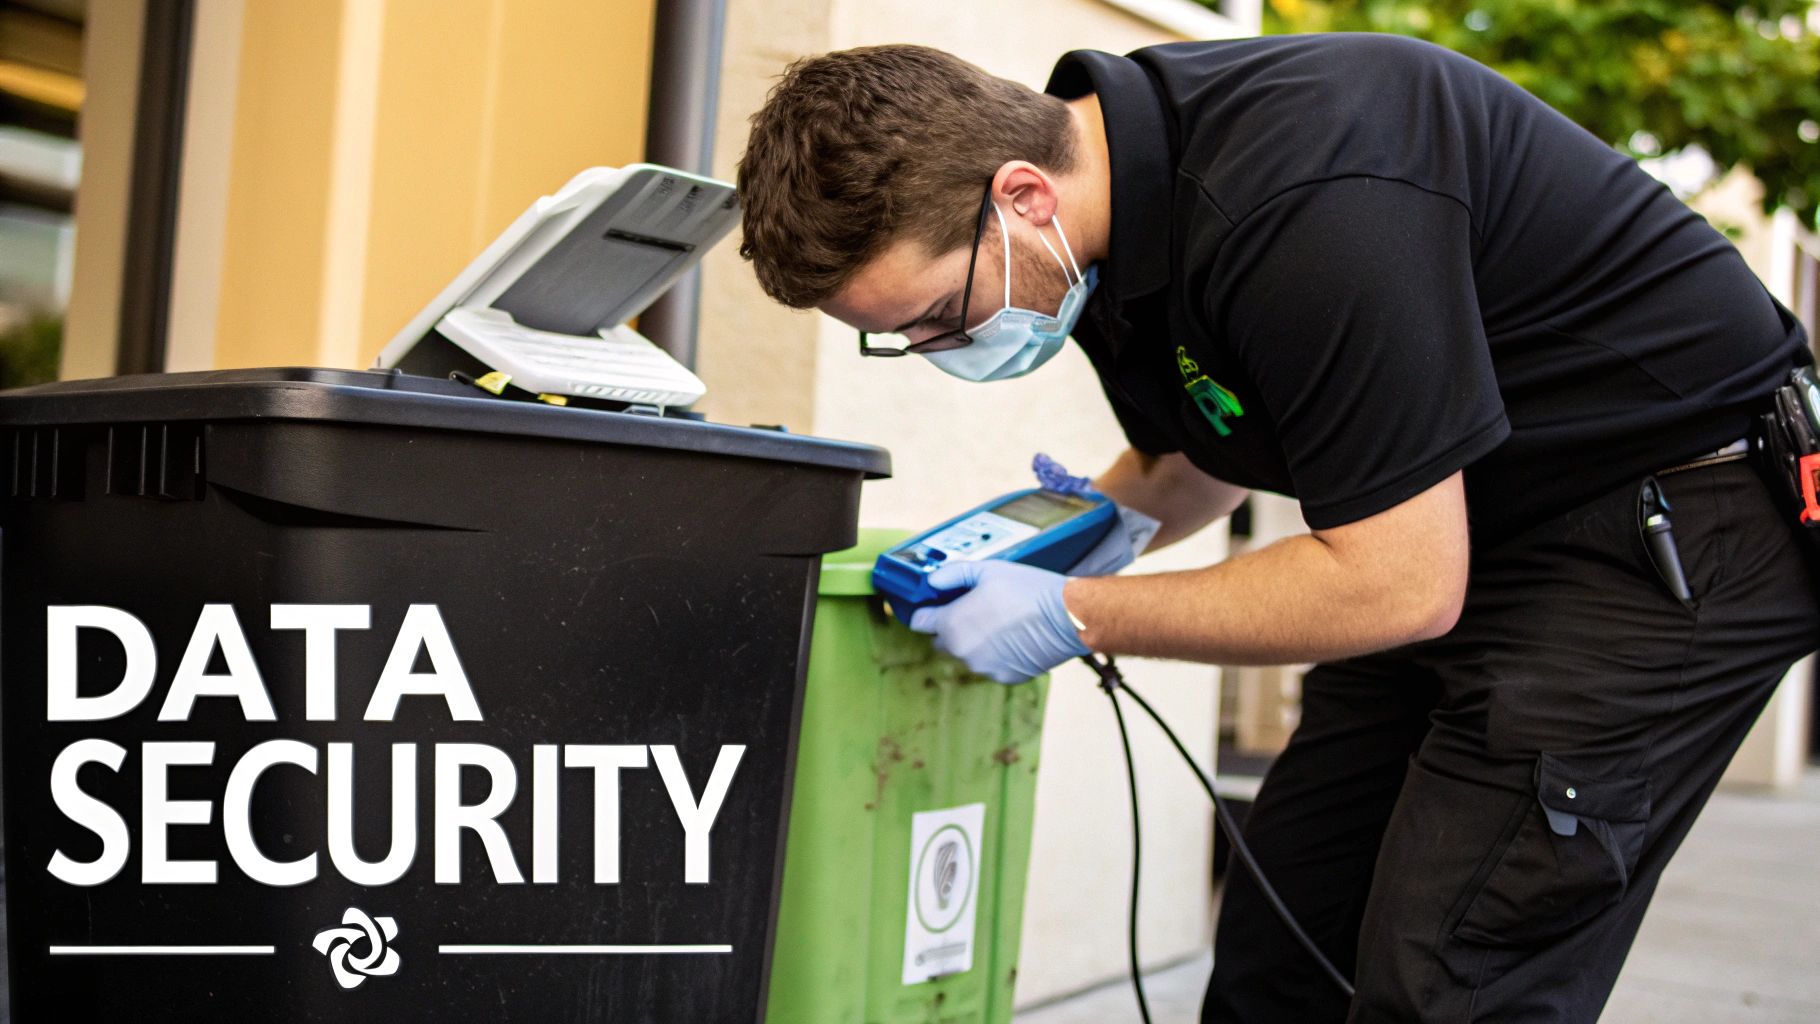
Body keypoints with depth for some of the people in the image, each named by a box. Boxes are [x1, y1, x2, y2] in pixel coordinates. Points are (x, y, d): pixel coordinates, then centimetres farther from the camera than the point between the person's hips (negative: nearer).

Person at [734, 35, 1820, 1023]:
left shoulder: (1304, 205, -32)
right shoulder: (1117, 173, -2)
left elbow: (1403, 583, -27)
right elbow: (1210, 454, 16)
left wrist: (1078, 616, -19)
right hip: (1471, 532, 9)